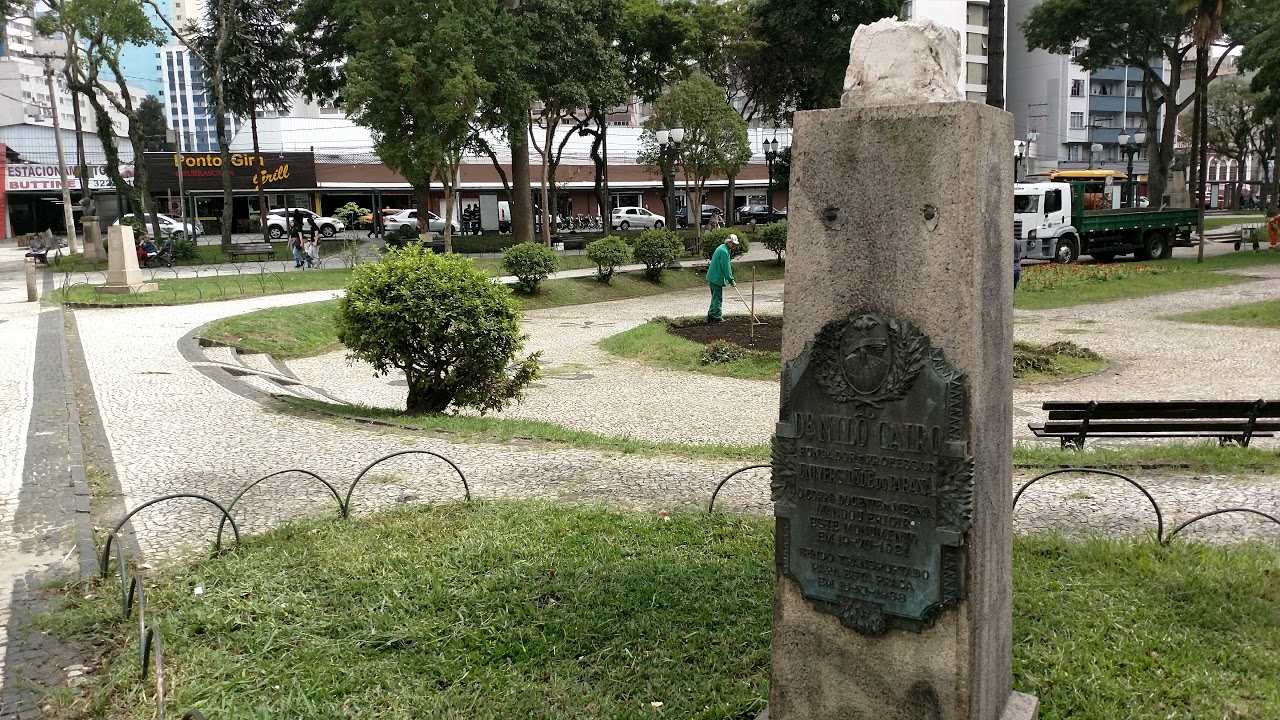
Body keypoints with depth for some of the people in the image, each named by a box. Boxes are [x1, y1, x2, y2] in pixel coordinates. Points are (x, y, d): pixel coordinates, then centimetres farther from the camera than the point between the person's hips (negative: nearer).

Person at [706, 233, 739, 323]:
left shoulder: (722, 248, 15)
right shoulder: (724, 251, -19)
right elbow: (726, 268, -20)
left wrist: (730, 280, 20)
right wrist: (731, 281, -13)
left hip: (712, 277, 10)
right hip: (717, 278, -10)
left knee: (715, 298, 17)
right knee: (718, 298, -3)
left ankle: (711, 315, 22)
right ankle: (717, 317, 2)